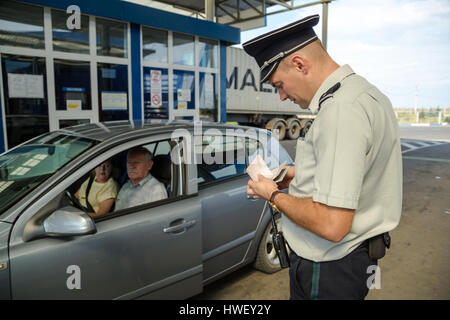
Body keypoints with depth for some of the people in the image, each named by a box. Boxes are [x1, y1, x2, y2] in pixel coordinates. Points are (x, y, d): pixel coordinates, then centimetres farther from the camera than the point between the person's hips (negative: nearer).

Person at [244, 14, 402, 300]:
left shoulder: (340, 111, -27)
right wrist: (301, 174, 10)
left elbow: (332, 225, -30)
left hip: (328, 271, -10)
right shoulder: (365, 91, 7)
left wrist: (274, 195, -14)